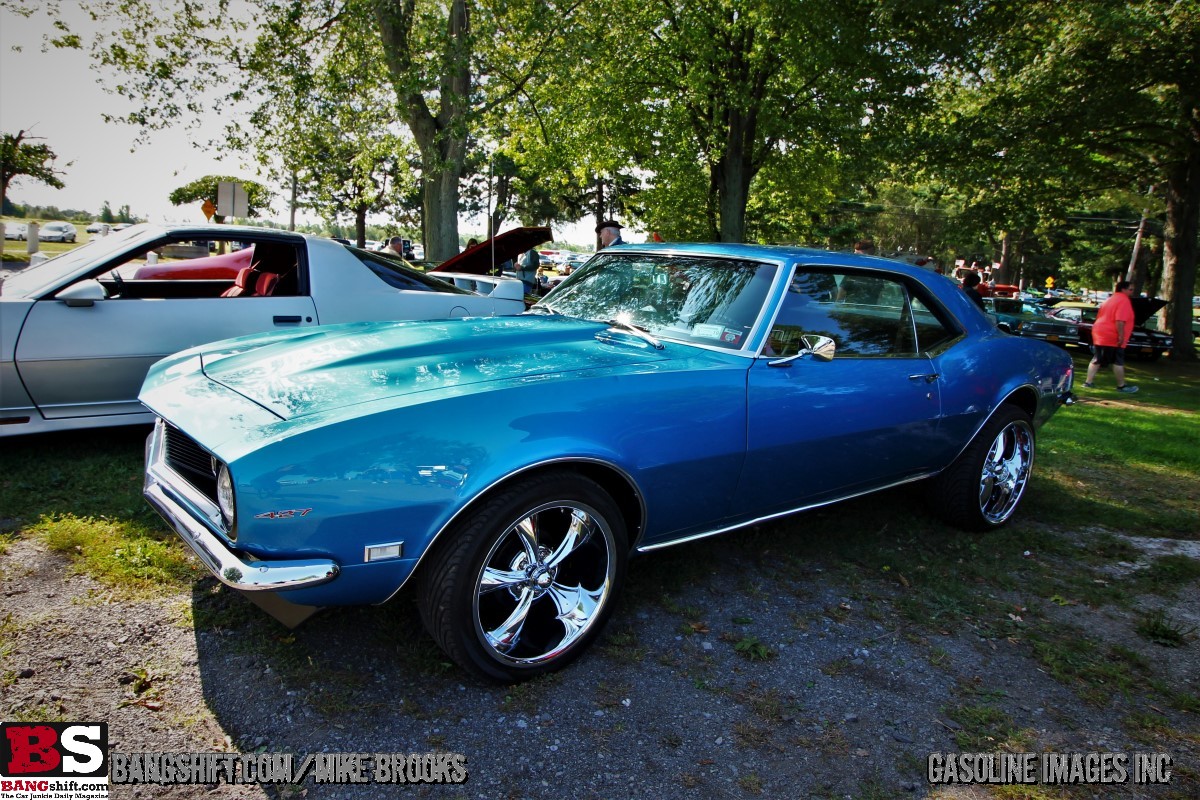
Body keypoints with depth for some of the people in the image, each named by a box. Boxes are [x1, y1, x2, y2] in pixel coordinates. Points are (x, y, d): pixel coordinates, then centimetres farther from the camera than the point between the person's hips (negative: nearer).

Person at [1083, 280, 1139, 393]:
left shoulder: (1110, 299, 19)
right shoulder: (1124, 300, -10)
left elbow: (1099, 316, 22)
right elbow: (1120, 320, -21)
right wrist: (1121, 336, -22)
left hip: (1099, 334, 9)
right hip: (1112, 337, -9)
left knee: (1097, 359, 10)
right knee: (1118, 362, -1)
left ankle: (1089, 382, 9)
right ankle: (1122, 386, 4)